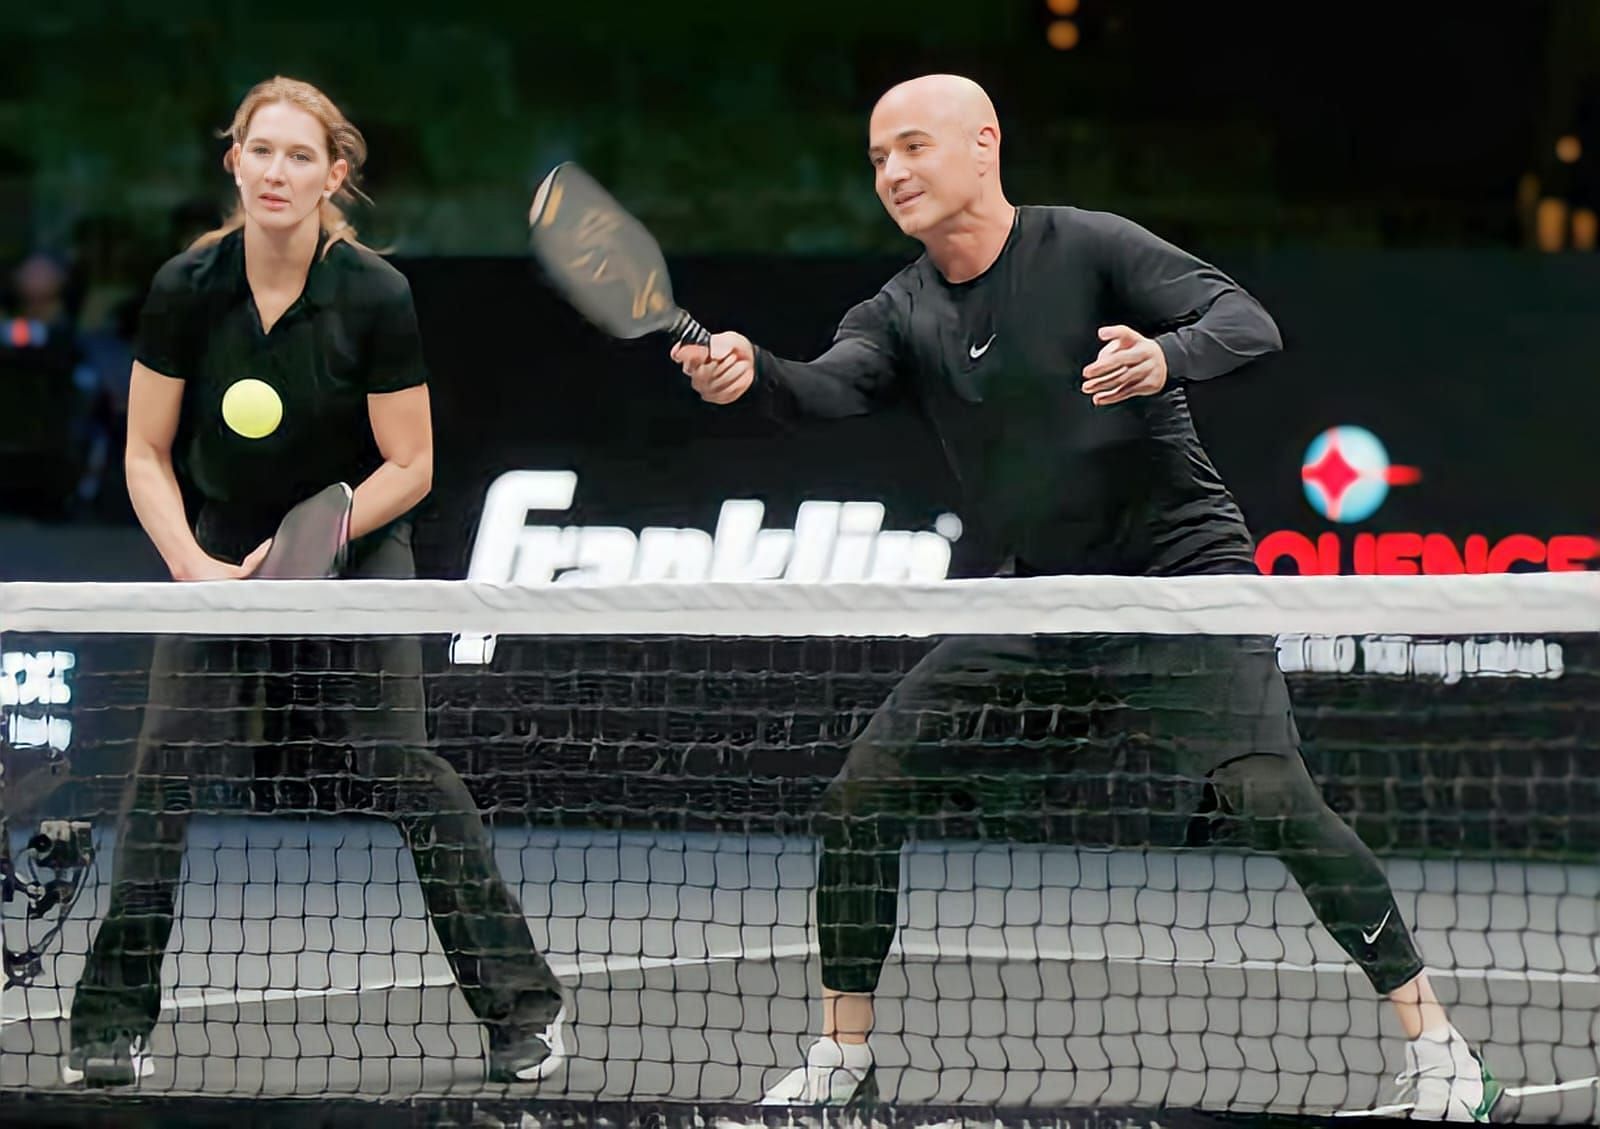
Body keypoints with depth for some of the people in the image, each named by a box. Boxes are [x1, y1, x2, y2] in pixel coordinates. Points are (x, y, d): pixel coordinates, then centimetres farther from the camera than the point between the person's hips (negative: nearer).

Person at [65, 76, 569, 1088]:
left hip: (357, 551, -2)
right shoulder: (185, 290, -9)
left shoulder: (377, 298, -14)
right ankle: (113, 1022, -3)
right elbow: (148, 454, -2)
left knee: (398, 763, -12)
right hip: (220, 557, 2)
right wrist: (193, 563, -16)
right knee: (168, 763, -11)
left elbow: (409, 466, -9)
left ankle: (523, 1005, -1)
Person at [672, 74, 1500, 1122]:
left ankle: (1435, 1042, -12)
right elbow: (834, 385, -17)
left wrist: (1163, 358, -41)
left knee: (1268, 795, -23)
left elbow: (1248, 322, -19)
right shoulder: (902, 313, 3)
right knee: (866, 788, -3)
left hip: (1182, 572, -5)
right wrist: (753, 372, -40)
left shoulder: (1088, 249, -10)